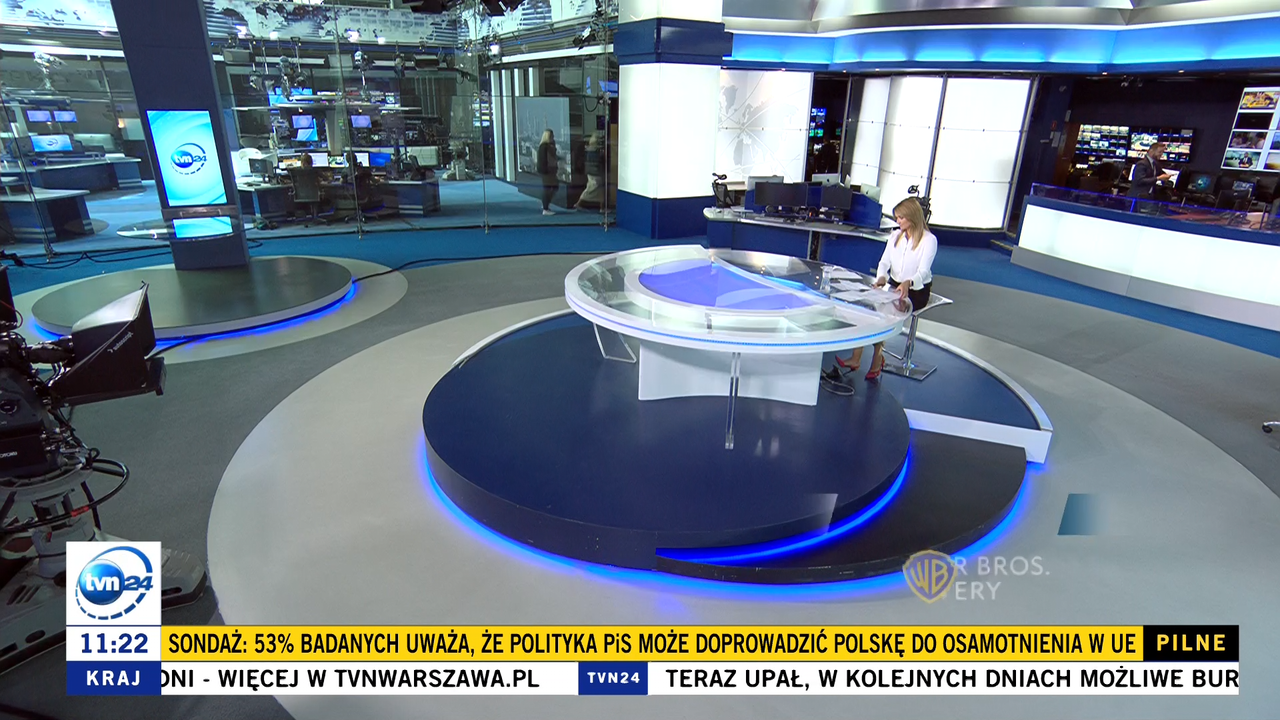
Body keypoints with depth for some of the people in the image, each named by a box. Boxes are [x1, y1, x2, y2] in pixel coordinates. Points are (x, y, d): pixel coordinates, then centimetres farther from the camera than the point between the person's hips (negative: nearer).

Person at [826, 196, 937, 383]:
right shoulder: (895, 236, 13)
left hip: (916, 291, -5)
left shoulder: (929, 240, -7)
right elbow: (884, 262, 4)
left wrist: (908, 283, -41)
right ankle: (856, 357, -30)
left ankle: (877, 357, -21)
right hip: (893, 286, 5)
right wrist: (881, 277, -20)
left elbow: (923, 271, -19)